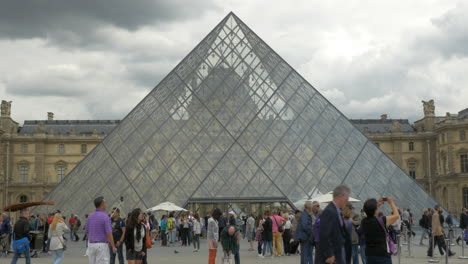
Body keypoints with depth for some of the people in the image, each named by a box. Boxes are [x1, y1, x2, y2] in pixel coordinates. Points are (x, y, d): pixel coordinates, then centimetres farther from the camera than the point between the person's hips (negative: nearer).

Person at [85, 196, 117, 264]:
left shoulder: (90, 216, 8)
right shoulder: (105, 217, -13)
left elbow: (87, 232, 13)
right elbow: (109, 233, -15)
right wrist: (113, 247, -8)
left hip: (91, 244, 7)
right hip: (102, 245, -6)